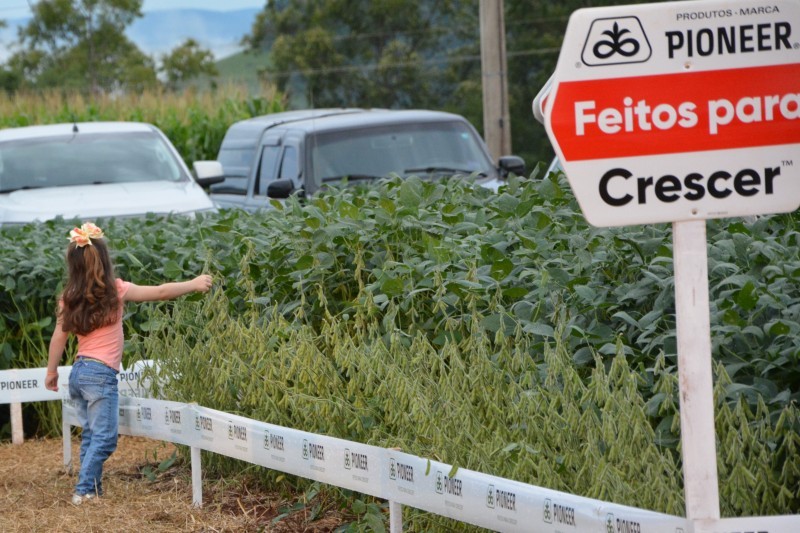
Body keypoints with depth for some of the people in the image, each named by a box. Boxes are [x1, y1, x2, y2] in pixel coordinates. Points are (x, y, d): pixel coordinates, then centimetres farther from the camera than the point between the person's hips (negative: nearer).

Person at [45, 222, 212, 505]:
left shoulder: (69, 299, 3)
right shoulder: (114, 291, -9)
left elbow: (59, 337, 6)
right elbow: (161, 292, -5)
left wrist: (52, 371, 17)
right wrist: (194, 285, 6)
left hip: (79, 372, 6)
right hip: (101, 374, -6)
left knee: (91, 434, 15)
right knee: (104, 438, -2)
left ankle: (92, 489, 15)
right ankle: (84, 490, -6)